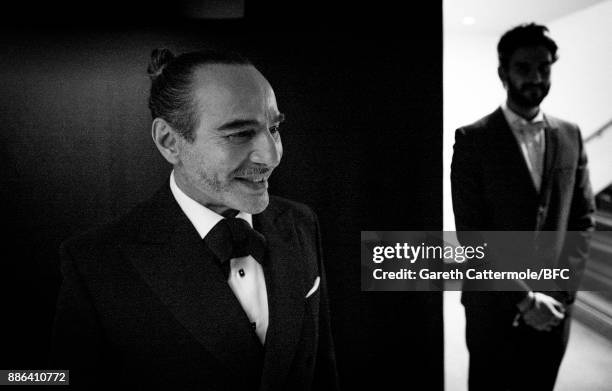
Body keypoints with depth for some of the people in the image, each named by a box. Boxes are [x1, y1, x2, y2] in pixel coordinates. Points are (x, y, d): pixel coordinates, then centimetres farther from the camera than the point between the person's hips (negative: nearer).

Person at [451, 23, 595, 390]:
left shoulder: (570, 136, 5)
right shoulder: (473, 139, -9)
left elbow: (583, 218, 6)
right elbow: (471, 232, -12)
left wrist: (563, 290, -6)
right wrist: (524, 297, -15)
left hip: (554, 306, 4)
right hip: (494, 307, -3)